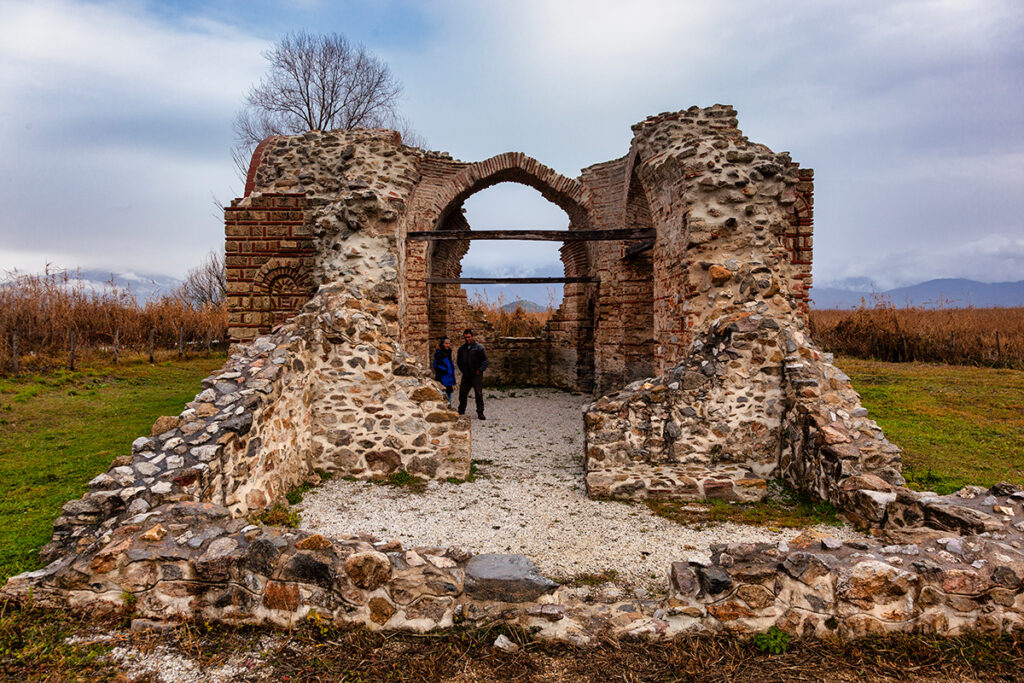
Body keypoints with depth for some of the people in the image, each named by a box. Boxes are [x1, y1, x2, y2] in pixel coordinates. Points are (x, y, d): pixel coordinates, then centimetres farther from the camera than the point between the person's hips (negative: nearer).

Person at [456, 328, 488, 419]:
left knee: (479, 395, -1)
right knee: (462, 394, 8)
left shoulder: (479, 348, -5)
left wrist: (479, 370, -11)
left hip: (476, 375, -4)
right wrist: (462, 369, 11)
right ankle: (461, 412, 21)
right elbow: (458, 360, 22)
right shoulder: (461, 349, 10)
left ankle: (480, 413, 7)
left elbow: (485, 360, -5)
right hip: (466, 376, 4)